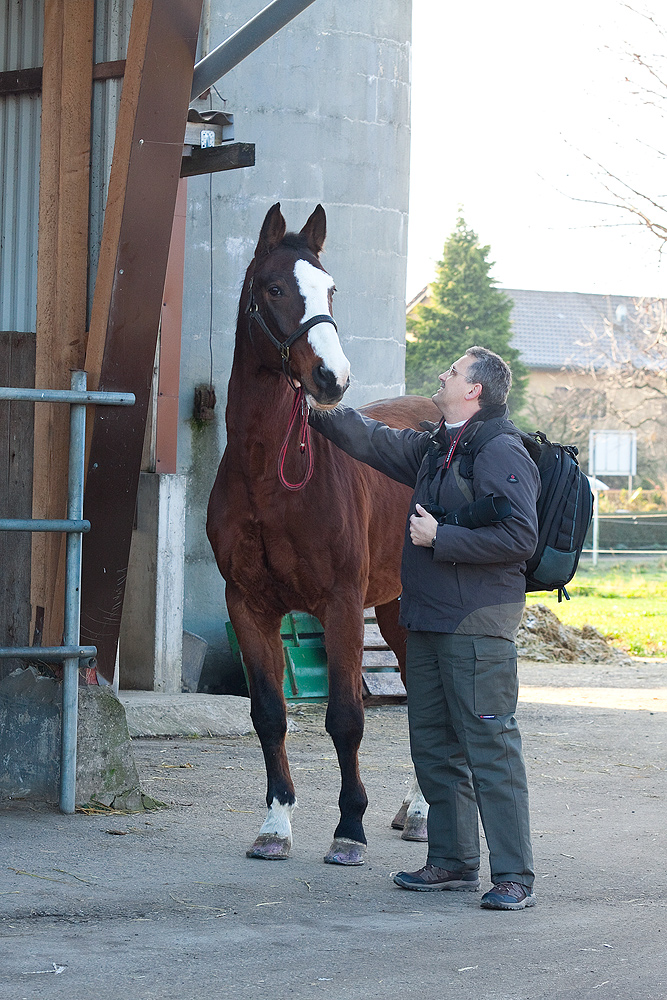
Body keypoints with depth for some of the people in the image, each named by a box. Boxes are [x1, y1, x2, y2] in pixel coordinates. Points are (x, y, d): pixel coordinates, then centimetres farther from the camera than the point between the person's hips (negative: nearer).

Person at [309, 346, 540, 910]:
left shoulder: (501, 453, -12)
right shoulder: (434, 450, 16)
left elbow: (520, 538, -21)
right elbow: (371, 441, 28)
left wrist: (440, 538, -18)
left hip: (477, 624, -9)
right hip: (428, 620, 9)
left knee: (491, 748, -10)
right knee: (434, 746, 13)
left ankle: (514, 878, -9)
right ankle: (454, 862, 22)